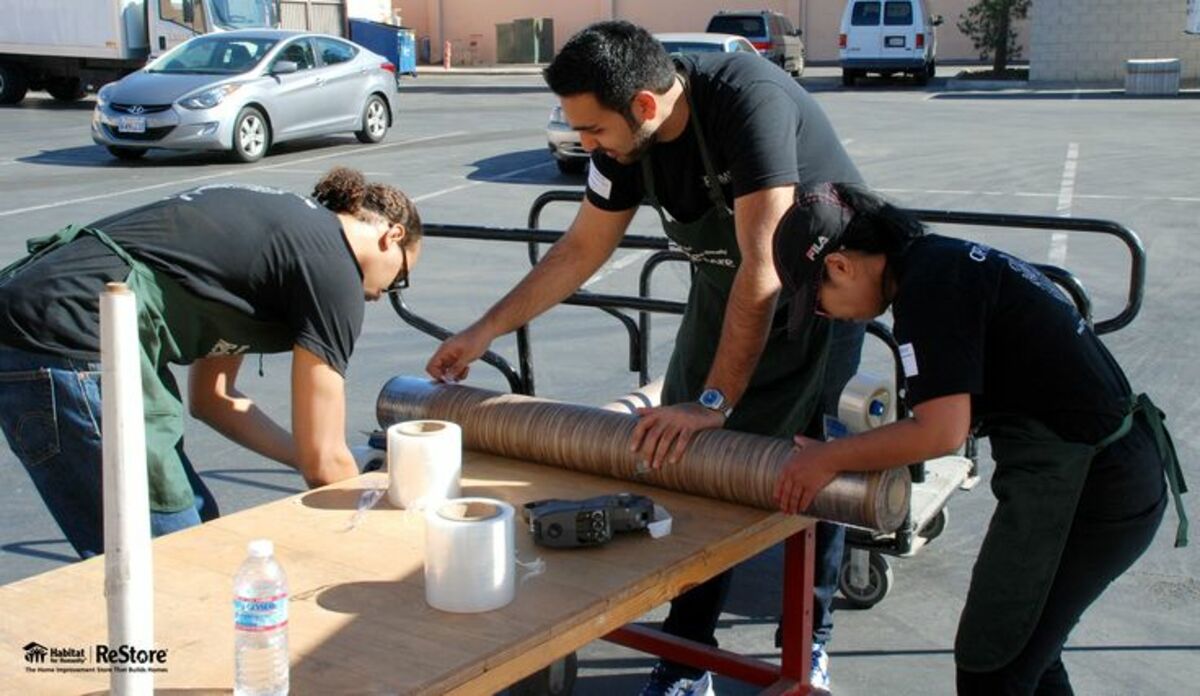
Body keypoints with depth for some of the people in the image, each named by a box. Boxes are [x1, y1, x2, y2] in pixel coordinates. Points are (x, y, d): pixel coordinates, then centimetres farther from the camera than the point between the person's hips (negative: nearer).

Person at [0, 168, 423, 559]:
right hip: (64, 351, -10)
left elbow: (210, 396, 27)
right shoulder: (332, 268, -5)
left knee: (197, 523, 16)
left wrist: (310, 460, 27)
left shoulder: (271, 218, 21)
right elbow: (324, 460, -2)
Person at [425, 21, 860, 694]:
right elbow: (581, 249, 2)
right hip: (725, 286, 6)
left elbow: (765, 268, -37)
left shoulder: (747, 100, -34)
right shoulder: (626, 139, -12)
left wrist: (715, 402, -38)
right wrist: (486, 331, 0)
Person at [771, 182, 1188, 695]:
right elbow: (957, 411, 17)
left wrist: (829, 458, -10)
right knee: (1024, 653, 22)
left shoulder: (928, 285, -18)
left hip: (1086, 488, -10)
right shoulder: (942, 259, 11)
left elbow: (942, 432, -22)